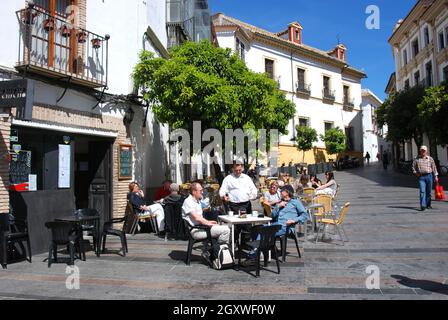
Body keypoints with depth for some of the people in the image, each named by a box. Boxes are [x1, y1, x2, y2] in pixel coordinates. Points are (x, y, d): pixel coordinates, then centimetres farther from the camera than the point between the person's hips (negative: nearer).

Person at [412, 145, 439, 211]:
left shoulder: (430, 159, 7)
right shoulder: (416, 159, 6)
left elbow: (434, 167, 8)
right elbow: (413, 167, 11)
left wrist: (436, 176, 2)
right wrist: (415, 173, -5)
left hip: (429, 176, 2)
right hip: (421, 177, -1)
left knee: (428, 191, 8)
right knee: (422, 191, -11)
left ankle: (428, 205, 21)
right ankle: (423, 206, -16)